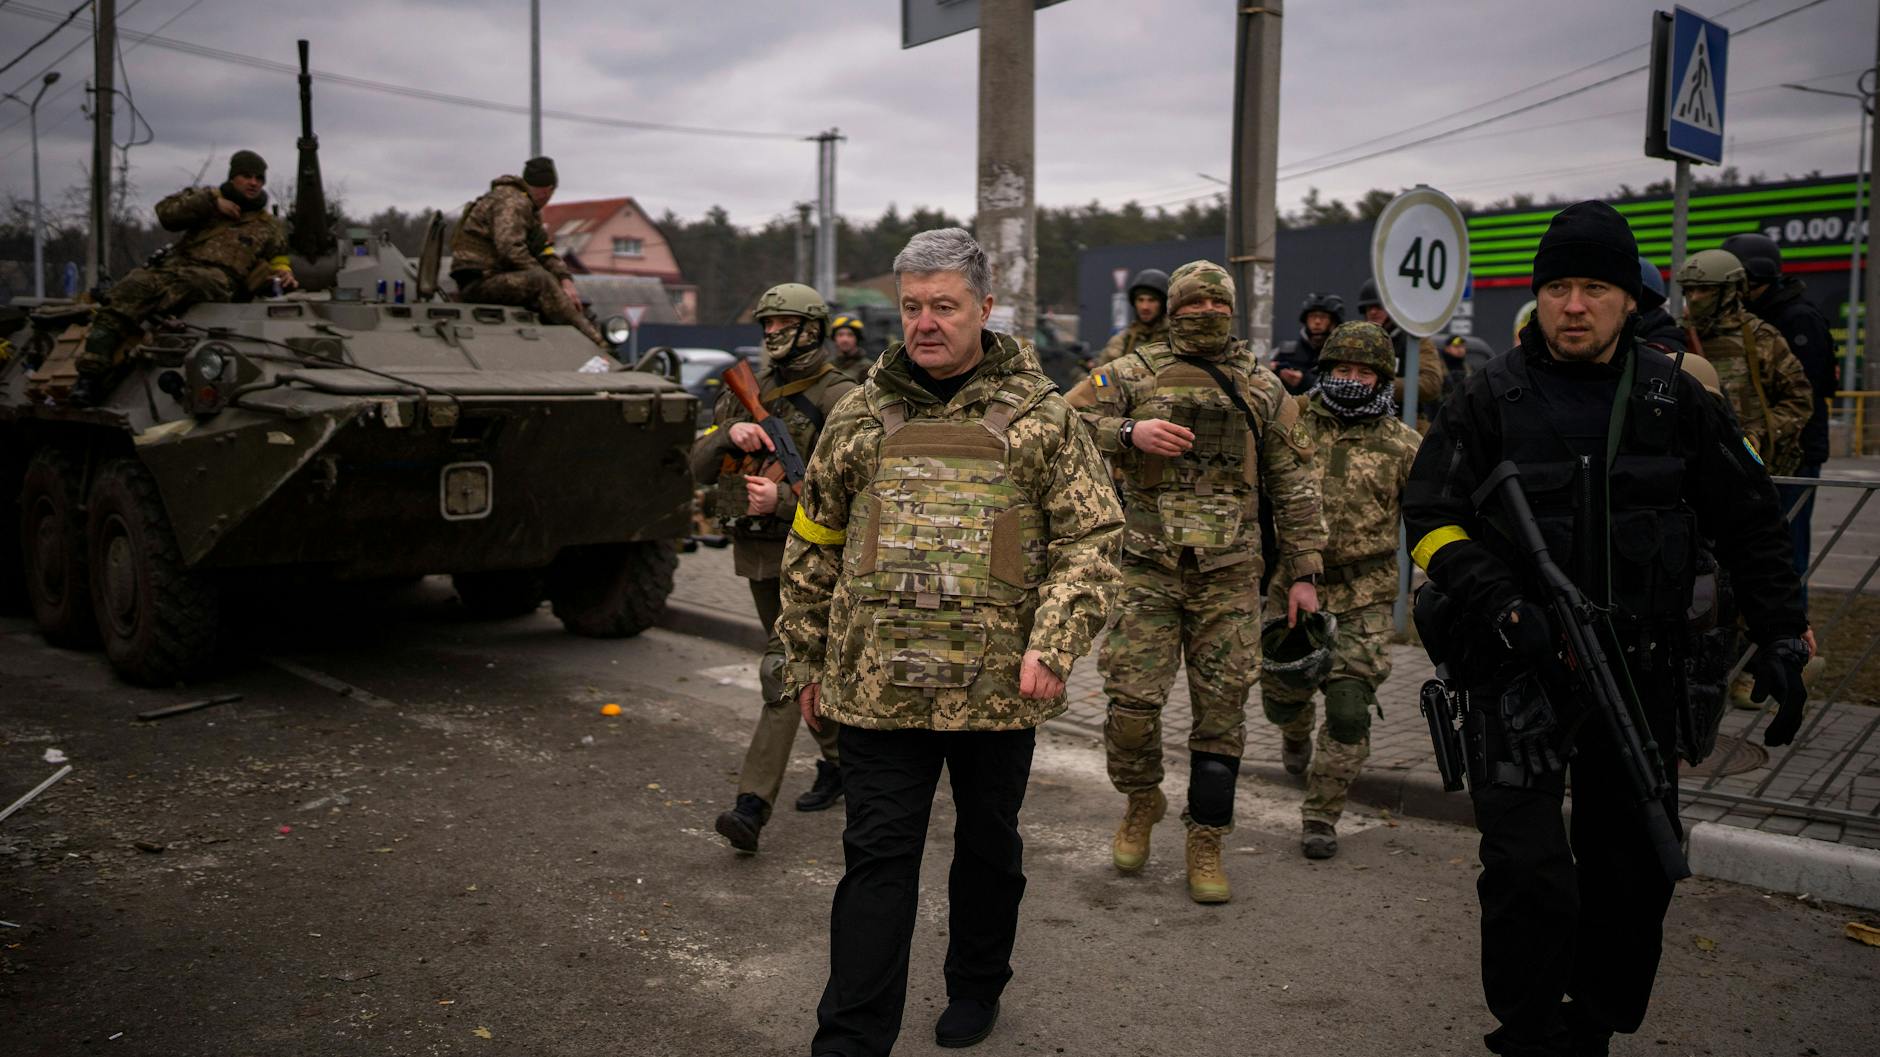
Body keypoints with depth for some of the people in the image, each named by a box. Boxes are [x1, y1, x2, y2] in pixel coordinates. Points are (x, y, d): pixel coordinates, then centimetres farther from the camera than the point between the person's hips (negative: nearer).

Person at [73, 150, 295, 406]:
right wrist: (212, 200, 4)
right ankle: (93, 370, -41)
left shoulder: (271, 226, 28)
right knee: (133, 286, -31)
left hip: (219, 277, -1)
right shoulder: (205, 199, 27)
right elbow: (166, 212, 11)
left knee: (187, 283, -39)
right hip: (175, 263, 1)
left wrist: (283, 274, -3)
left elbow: (277, 263, 21)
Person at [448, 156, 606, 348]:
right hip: (477, 281, -11)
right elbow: (510, 248, -25)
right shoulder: (512, 202, -11)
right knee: (542, 281, -31)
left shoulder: (531, 209, 19)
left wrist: (566, 280, -3)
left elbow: (545, 252, 14)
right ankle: (596, 345, -35)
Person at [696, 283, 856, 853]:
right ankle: (839, 762, 36)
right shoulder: (746, 391, 9)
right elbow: (700, 466, 5)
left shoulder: (838, 399, -10)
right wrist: (729, 435, -16)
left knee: (783, 673, -12)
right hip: (756, 551, 7)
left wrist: (783, 500, -28)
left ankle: (752, 805, -15)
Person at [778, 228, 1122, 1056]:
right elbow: (814, 545, 12)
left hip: (999, 684, 0)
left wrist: (1053, 645, -15)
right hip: (877, 681, 0)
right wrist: (806, 660, 12)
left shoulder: (1040, 416, 1)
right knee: (877, 857, 2)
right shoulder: (859, 416, 6)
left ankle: (976, 987, 40)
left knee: (989, 844, 17)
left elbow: (1092, 539, -2)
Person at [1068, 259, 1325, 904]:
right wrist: (1130, 433, -16)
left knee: (1222, 708, 3)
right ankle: (1141, 802, 24)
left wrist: (1302, 573, 9)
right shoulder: (1133, 374, 6)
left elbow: (1294, 485, 13)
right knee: (1132, 700, -6)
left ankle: (1206, 843, 17)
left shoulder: (1263, 388, 12)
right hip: (1148, 568, -1)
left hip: (1230, 575, 2)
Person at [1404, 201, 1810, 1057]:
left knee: (1636, 867, 13)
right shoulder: (1493, 397, -3)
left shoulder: (1674, 397, 4)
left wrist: (1781, 637, 5)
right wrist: (1500, 607, -18)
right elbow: (1432, 516, -5)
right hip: (1522, 664, -3)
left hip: (1641, 668, 4)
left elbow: (1749, 524, 11)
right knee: (1527, 866, -10)